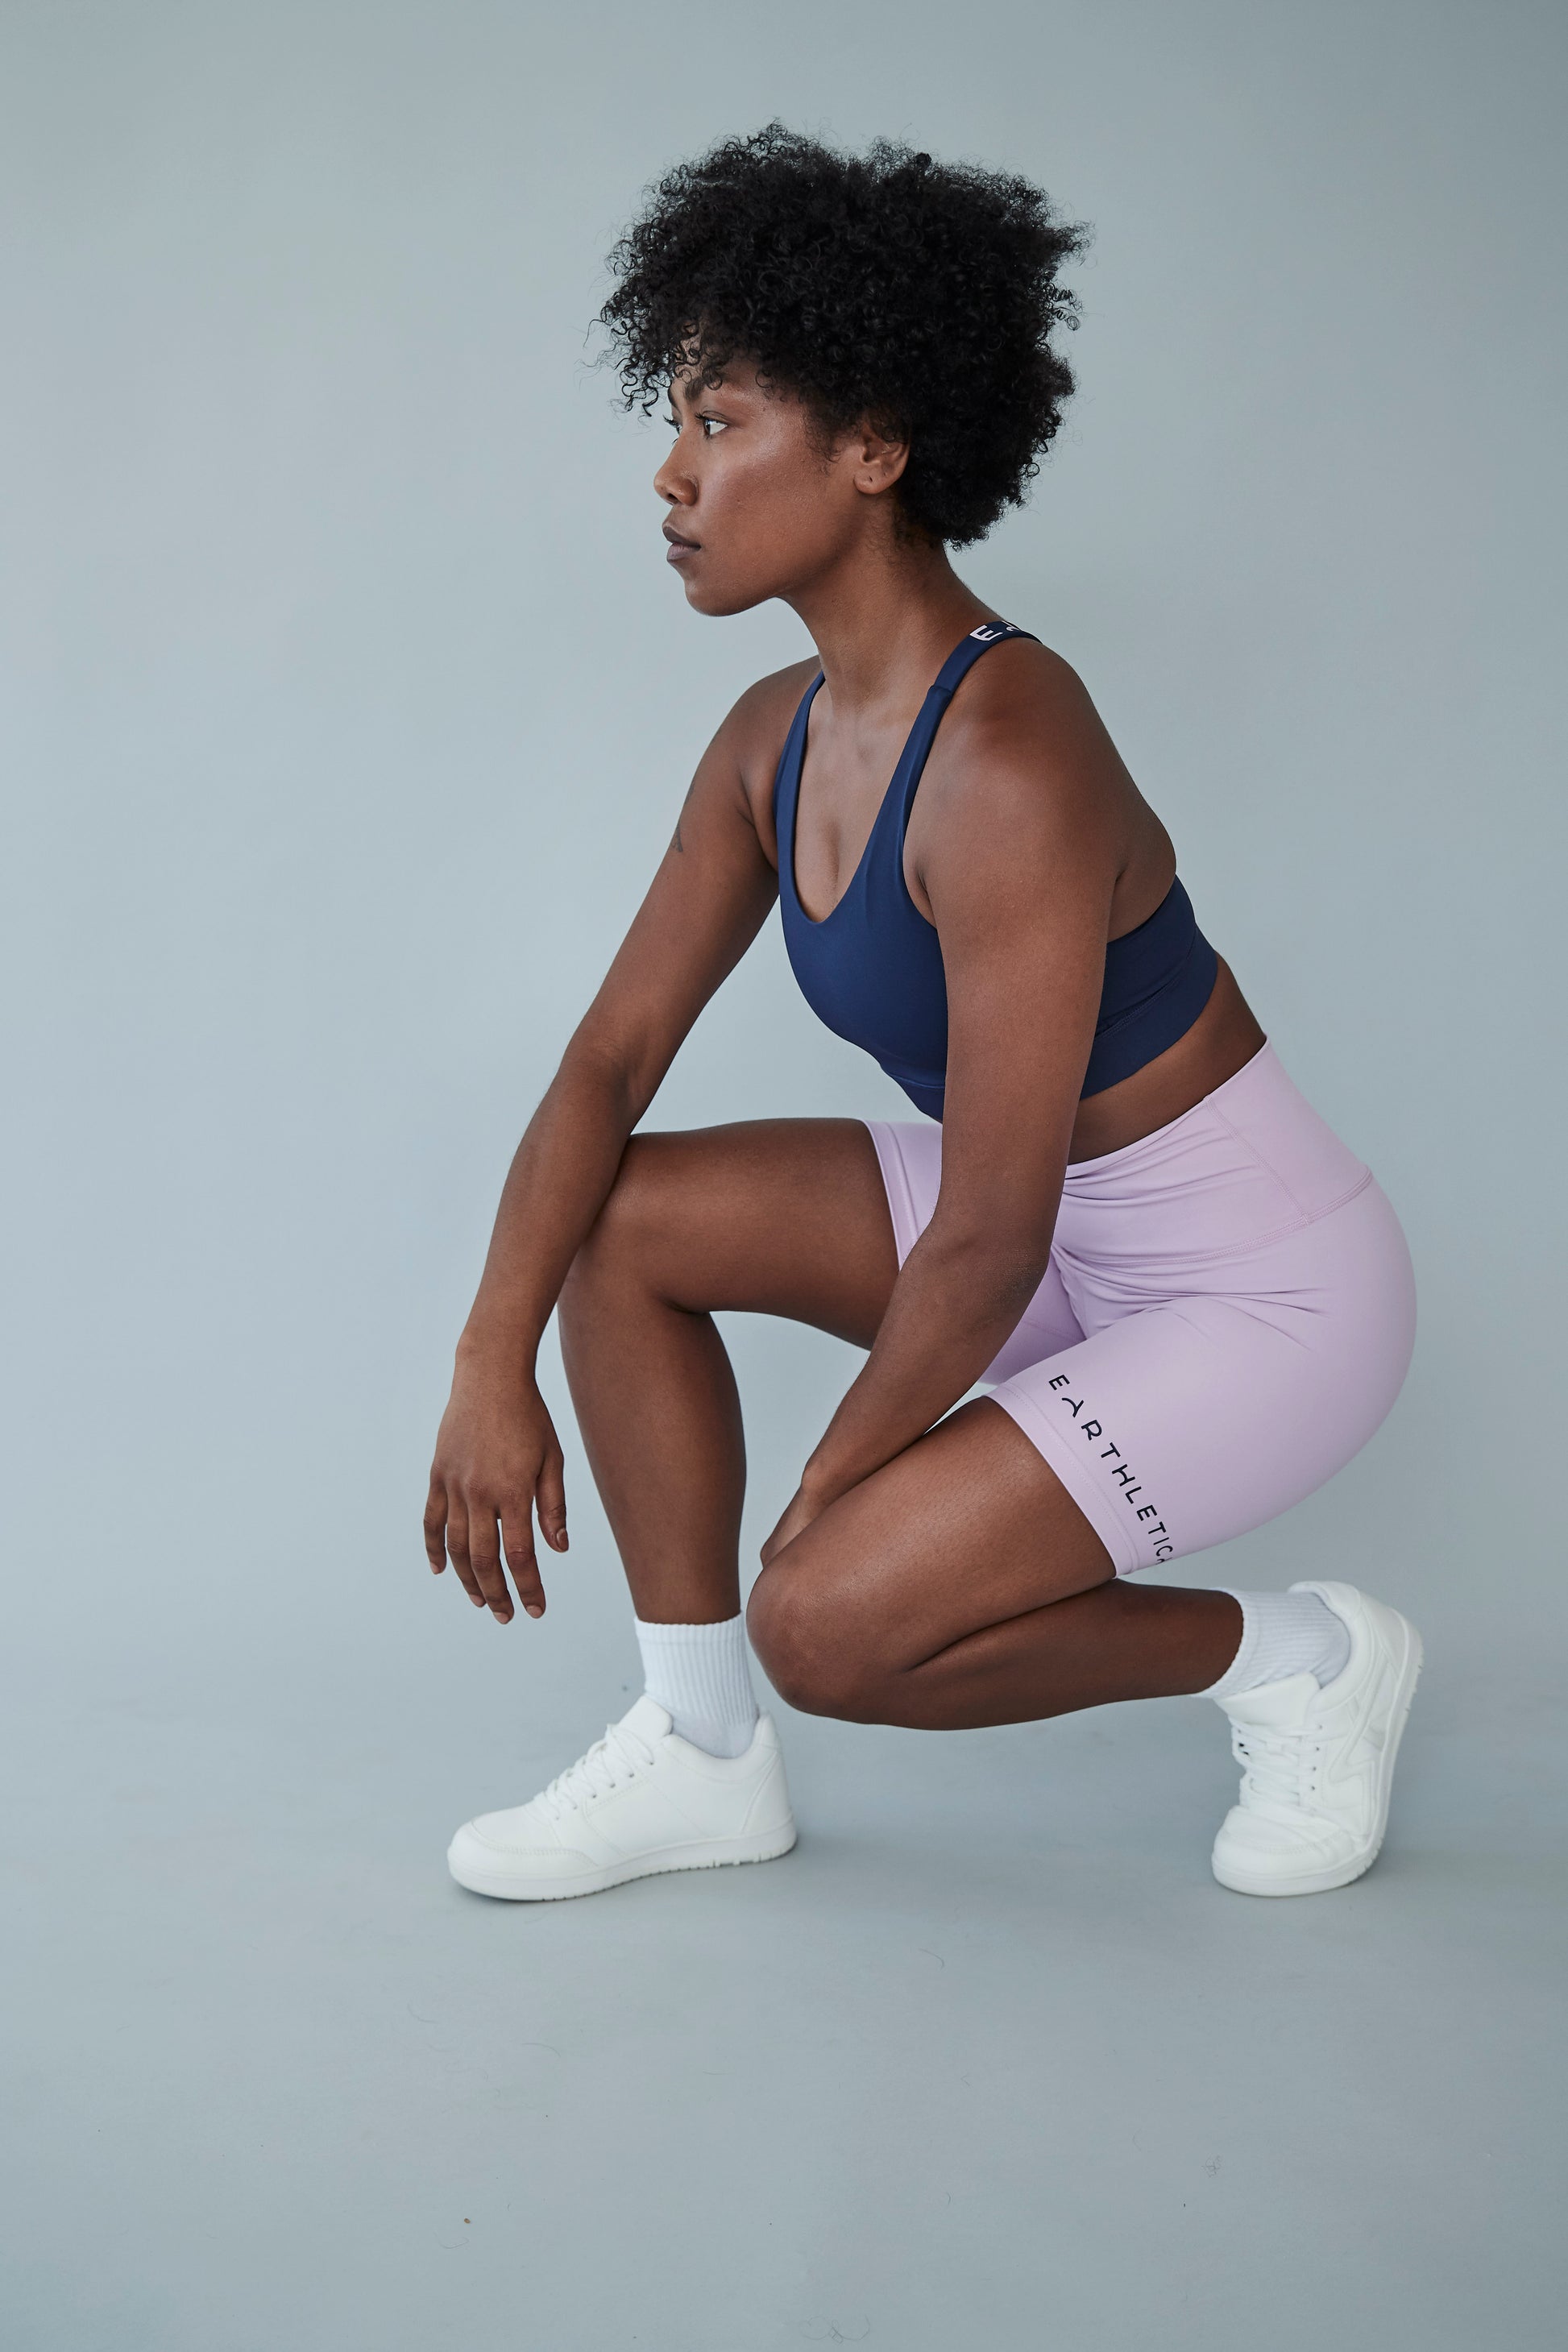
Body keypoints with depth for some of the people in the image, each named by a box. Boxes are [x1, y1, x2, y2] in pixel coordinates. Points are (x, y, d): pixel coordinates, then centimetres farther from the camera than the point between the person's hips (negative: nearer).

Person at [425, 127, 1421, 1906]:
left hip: (1268, 1289, -8)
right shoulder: (778, 741, -2)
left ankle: (1300, 1660, 5)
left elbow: (987, 1247, -27)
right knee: (620, 1222, 0)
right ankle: (704, 1757, 10)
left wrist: (830, 1491, -13)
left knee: (827, 1623, -19)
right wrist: (491, 1365, -7)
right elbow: (612, 1061, 2)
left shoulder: (1006, 763, -30)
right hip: (1070, 1227, 9)